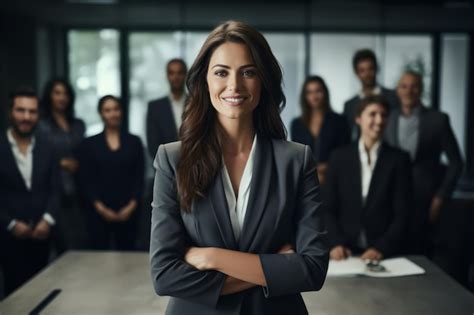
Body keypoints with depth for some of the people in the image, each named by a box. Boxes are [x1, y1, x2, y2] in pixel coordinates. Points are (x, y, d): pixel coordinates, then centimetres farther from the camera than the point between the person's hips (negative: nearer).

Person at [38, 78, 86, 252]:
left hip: (78, 191, 4)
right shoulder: (41, 125, 0)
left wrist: (79, 165, -3)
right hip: (56, 191, -4)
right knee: (66, 244, -5)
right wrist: (61, 163, -9)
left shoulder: (79, 125, 15)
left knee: (83, 242, -2)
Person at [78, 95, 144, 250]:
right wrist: (100, 208, -9)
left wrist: (132, 206, -8)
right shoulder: (89, 144, 7)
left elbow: (139, 177, 4)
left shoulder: (134, 142, 9)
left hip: (128, 212, 1)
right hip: (99, 212, -1)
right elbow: (86, 180, 2)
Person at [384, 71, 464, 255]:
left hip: (425, 199, -2)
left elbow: (455, 162, -2)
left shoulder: (438, 119, -4)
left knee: (420, 253, 1)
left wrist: (441, 197, -7)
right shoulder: (389, 119, 5)